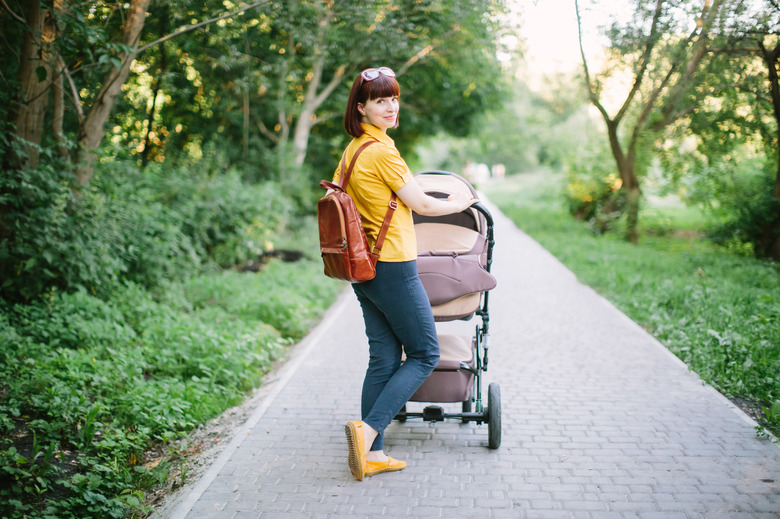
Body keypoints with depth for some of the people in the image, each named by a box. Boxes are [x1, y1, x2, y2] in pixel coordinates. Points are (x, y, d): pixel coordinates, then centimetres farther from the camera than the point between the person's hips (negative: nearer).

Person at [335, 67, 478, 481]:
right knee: (424, 354, 3)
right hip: (392, 267, -9)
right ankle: (367, 430, -7)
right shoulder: (382, 151, -15)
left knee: (384, 358, 11)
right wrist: (459, 204, 10)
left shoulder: (351, 151, 11)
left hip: (364, 268, 9)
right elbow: (421, 204, -9)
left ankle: (372, 454, 13)